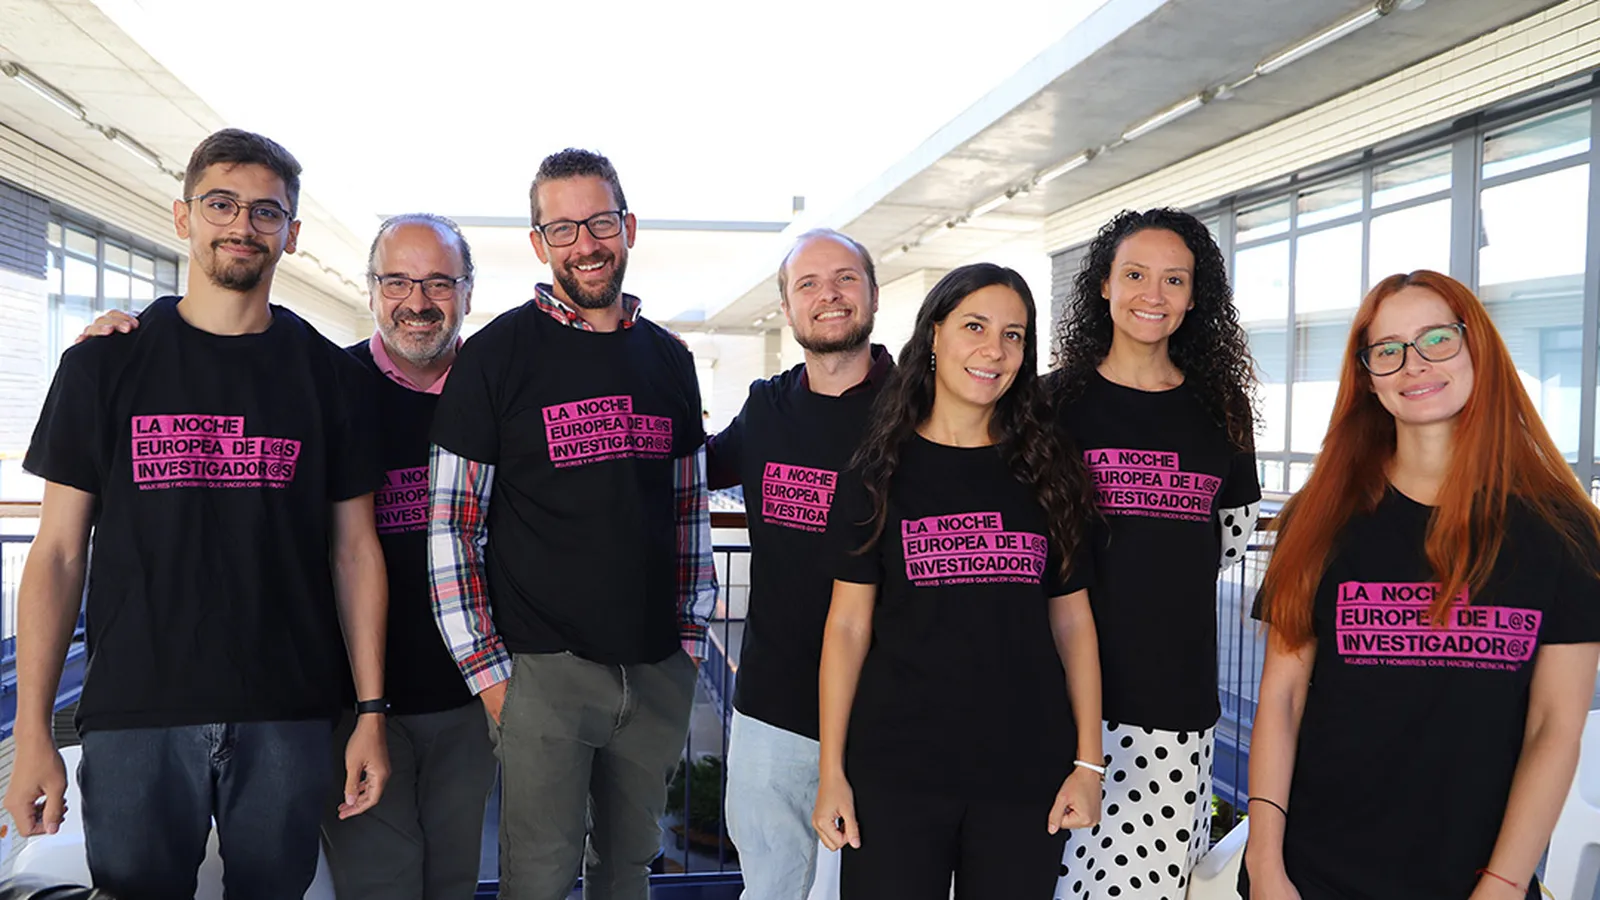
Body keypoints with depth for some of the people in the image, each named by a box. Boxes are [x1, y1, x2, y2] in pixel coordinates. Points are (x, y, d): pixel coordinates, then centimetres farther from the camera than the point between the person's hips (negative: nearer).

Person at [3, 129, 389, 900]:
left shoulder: (328, 374, 4)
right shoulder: (106, 364, 3)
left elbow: (354, 548, 5)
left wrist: (371, 712, 0)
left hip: (288, 718, 1)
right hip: (135, 715, 0)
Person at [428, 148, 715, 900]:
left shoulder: (668, 358, 9)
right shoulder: (496, 354, -5)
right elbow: (451, 525, -6)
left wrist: (690, 637, 9)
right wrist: (487, 668, -9)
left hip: (657, 670, 4)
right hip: (543, 669, -4)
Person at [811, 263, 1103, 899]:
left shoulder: (1048, 474, 6)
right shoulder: (881, 472, 1)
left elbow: (1072, 622, 7)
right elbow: (848, 624, -1)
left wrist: (1088, 763, 1)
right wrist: (832, 770, -4)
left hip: (1026, 772, 2)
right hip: (896, 771, -1)